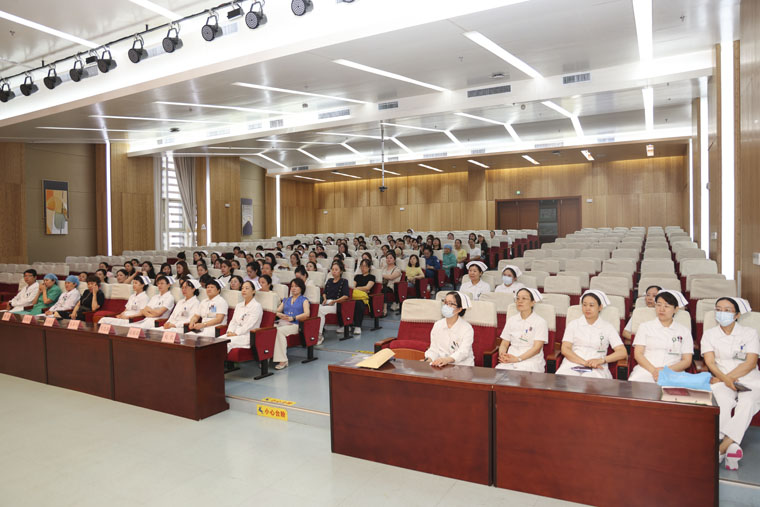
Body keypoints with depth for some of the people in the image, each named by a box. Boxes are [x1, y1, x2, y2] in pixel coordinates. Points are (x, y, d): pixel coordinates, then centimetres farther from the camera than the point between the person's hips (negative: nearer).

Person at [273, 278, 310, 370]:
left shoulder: (304, 300, 15)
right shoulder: (286, 300, 31)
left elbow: (306, 314, -3)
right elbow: (277, 311, 19)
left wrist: (293, 318, -14)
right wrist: (279, 314, -5)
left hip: (295, 324, -4)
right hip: (282, 322, 4)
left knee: (279, 331, -35)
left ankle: (283, 360, -33)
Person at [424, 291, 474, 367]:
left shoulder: (467, 328, -6)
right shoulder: (437, 325, 10)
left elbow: (463, 352, -19)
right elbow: (434, 349, 7)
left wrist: (447, 359, -38)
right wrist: (429, 359, -16)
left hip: (461, 366, -5)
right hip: (440, 365, 5)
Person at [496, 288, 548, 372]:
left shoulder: (540, 322, 2)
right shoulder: (511, 320, 16)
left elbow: (537, 348, -7)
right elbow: (504, 344, 15)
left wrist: (517, 359, -18)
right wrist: (502, 356, -8)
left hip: (531, 360, -3)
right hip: (510, 359, 3)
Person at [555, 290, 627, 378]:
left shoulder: (607, 327, 13)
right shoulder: (573, 324, 15)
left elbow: (623, 353, 4)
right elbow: (565, 349, 3)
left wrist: (601, 360, -14)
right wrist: (585, 362, -13)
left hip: (596, 369, -1)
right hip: (572, 365, 1)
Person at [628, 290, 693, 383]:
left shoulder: (684, 331, 17)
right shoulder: (645, 326, 16)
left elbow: (687, 361, 9)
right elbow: (638, 354, 6)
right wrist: (653, 370, -12)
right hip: (646, 371, 0)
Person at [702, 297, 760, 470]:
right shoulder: (709, 334, 13)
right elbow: (710, 362, 1)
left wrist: (729, 376, -12)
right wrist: (724, 379, -18)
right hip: (721, 379, 0)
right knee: (723, 402, -33)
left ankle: (723, 446, -36)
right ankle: (733, 446, -37)